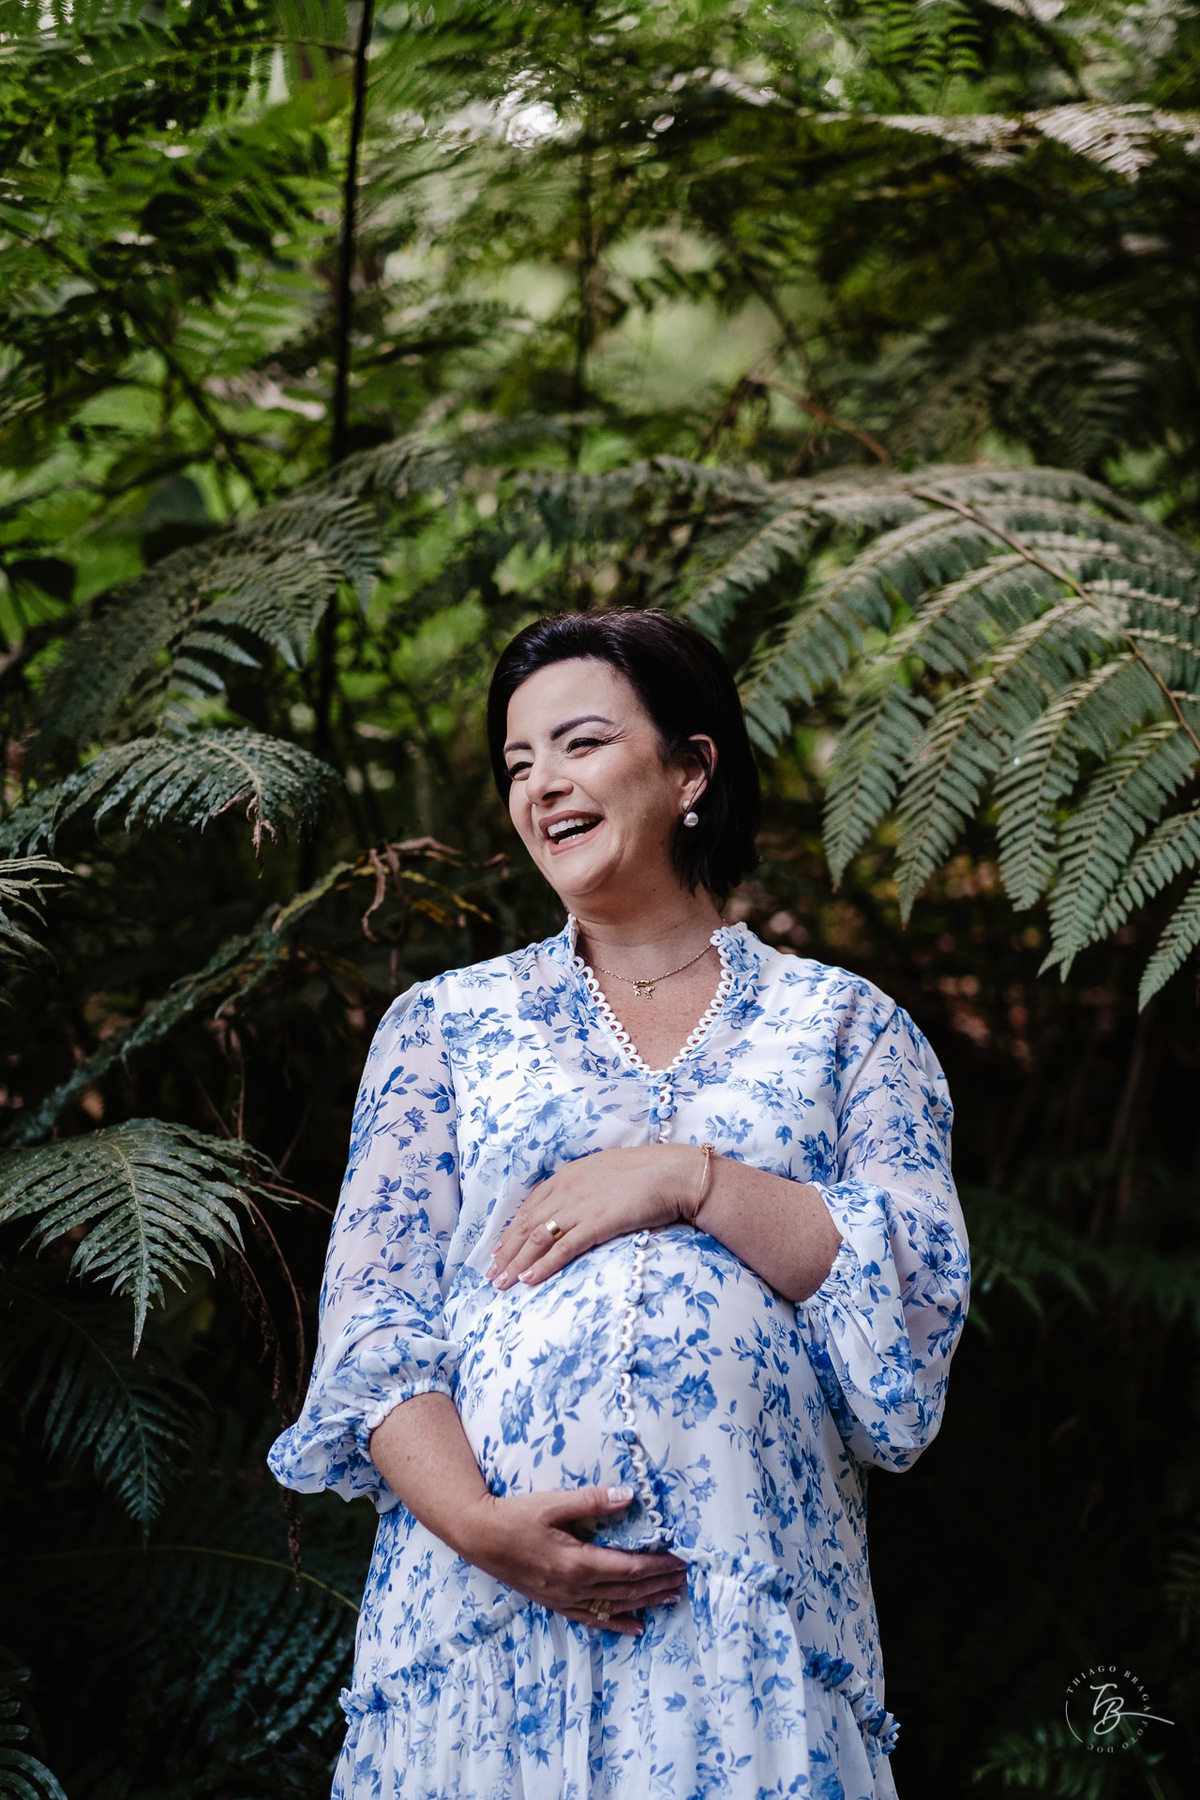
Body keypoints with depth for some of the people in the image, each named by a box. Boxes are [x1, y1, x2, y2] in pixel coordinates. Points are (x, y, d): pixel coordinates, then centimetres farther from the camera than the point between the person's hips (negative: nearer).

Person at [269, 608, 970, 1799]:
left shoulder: (843, 1024, 10)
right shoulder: (447, 1023, 11)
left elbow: (925, 1298, -1)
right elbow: (371, 1320, 3)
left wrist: (691, 1179, -11)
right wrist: (478, 1522, -13)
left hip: (755, 1605, 0)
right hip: (480, 1603, 1)